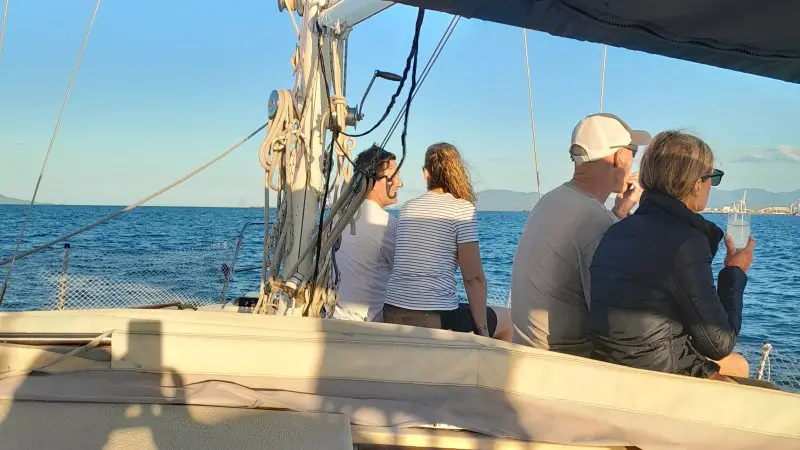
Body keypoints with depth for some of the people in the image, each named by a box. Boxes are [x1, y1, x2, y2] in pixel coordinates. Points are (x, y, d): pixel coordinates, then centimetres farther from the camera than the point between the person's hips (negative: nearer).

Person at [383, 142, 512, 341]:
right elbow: (474, 278, -11)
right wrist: (483, 331, -3)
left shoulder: (406, 208, 11)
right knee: (506, 319, 20)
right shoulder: (463, 209, -7)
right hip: (435, 319, -7)